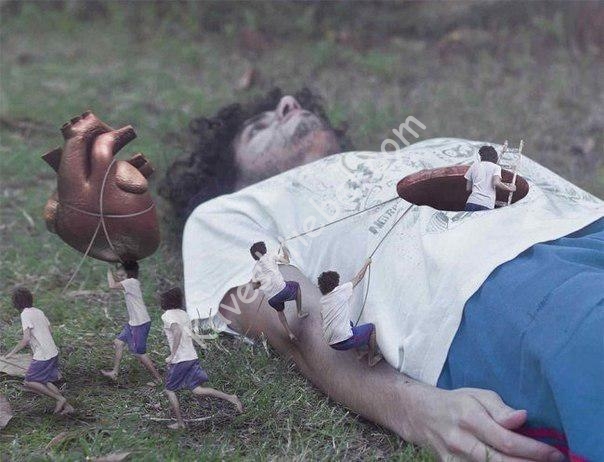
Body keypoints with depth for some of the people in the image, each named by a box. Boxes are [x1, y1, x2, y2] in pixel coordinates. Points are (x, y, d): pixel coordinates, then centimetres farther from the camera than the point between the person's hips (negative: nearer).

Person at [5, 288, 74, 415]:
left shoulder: (25, 315, -12)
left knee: (29, 383, 1)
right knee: (44, 382, 18)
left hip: (42, 356, -8)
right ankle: (66, 406, 13)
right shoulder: (39, 312, 13)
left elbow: (26, 339, -20)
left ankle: (59, 398, -3)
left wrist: (12, 353, -13)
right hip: (53, 352, 8)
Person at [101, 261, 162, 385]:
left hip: (140, 323, -10)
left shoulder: (131, 282, -18)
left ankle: (158, 378, 6)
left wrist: (109, 270, -13)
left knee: (139, 353, -3)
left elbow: (112, 285, -26)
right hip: (133, 322, 10)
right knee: (118, 342, 15)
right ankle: (115, 372, 23)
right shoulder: (131, 282, 10)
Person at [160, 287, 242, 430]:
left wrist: (172, 355, -24)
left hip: (179, 359, -7)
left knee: (169, 390, 11)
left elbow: (178, 331, -27)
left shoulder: (167, 315, -10)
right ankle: (230, 398, -8)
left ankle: (180, 422, 12)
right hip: (192, 357, 7)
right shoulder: (184, 314, 14)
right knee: (197, 390, 5)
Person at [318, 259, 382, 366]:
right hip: (345, 341, -7)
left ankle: (359, 352, 39)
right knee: (371, 327, 17)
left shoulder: (322, 300, 11)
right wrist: (366, 264, 25)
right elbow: (358, 278, 9)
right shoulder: (341, 290, -6)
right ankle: (372, 359, 26)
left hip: (331, 343, 7)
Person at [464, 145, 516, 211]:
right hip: (487, 205, -2)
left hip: (472, 202, 2)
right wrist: (509, 188, 5)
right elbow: (496, 183, -11)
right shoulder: (496, 167, 9)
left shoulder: (474, 165, 17)